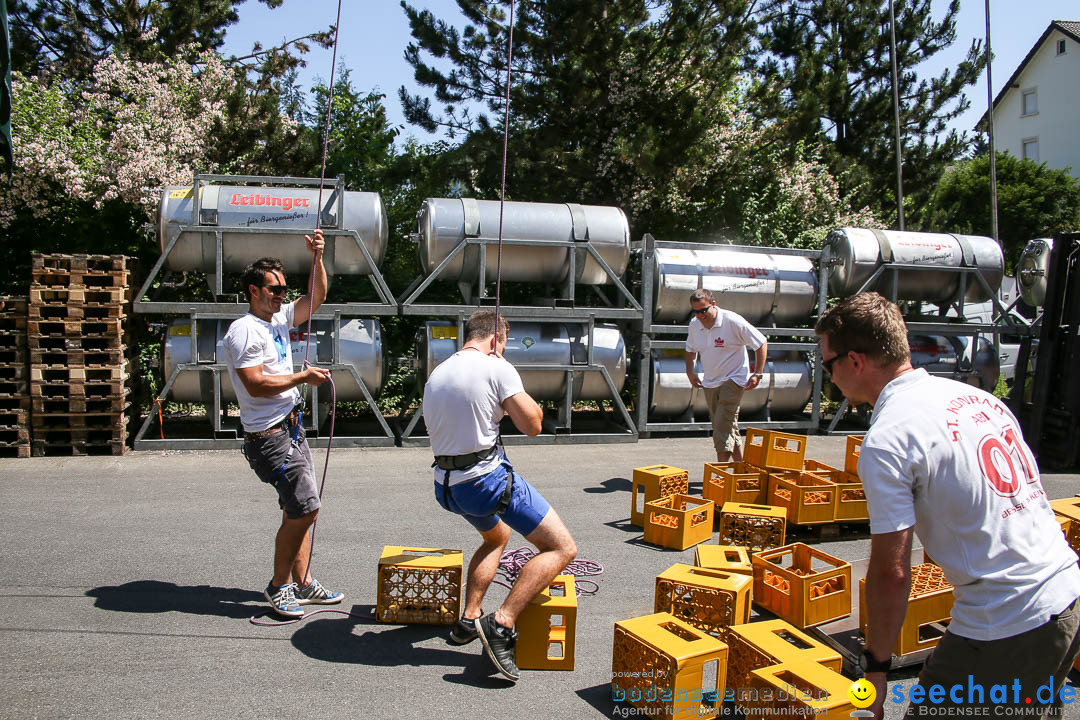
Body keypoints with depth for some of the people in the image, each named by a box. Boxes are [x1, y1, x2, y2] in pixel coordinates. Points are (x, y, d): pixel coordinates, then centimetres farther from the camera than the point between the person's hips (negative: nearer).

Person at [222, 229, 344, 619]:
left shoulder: (280, 318, 12)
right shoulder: (244, 331, -14)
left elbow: (317, 297, 16)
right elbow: (256, 384, -21)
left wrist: (317, 258, 3)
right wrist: (304, 377, -16)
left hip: (291, 428, 9)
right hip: (269, 436, -9)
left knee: (300, 509, 11)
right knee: (304, 508, -10)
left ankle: (301, 583, 20)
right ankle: (278, 586, 6)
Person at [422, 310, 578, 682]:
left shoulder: (435, 376, 13)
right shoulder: (497, 369, -9)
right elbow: (532, 425, -9)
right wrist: (518, 402, 9)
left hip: (446, 485, 8)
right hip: (488, 480, -8)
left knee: (497, 536, 35)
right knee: (562, 549, 0)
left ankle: (468, 620, 29)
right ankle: (501, 623, -13)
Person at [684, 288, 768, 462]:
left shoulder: (733, 321, -17)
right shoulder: (694, 324, 0)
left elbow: (761, 343, -9)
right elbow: (691, 349, 21)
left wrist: (757, 374, -11)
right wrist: (690, 371, 6)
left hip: (733, 380, -6)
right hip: (709, 383, 6)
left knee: (722, 427, -16)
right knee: (729, 427, 13)